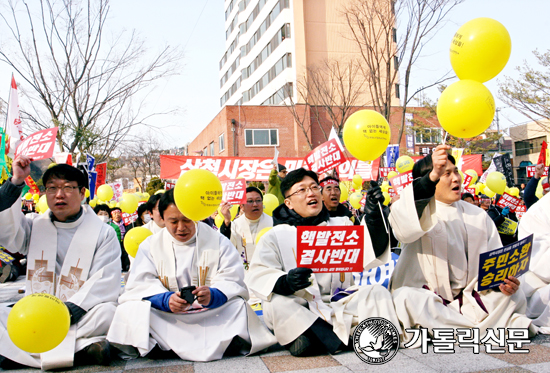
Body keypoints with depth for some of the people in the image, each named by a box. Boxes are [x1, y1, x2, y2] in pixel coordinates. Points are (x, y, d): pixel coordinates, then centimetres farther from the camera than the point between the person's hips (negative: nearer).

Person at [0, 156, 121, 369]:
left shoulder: (103, 233, 2)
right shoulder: (35, 225, 14)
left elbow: (104, 282, -9)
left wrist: (71, 308, -23)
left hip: (81, 316, -2)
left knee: (108, 312, -33)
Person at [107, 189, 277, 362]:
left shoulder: (218, 241, 4)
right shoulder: (150, 245, 7)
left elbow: (232, 281, -6)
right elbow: (140, 284, -4)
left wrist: (212, 296, -29)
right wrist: (166, 300, -25)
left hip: (211, 315, -1)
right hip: (165, 318, 2)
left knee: (238, 306, -27)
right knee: (129, 310, -24)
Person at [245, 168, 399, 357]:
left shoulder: (342, 225, 14)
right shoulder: (275, 236, 7)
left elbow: (370, 256, -2)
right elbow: (257, 274, -6)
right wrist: (284, 282, -29)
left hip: (340, 304, 2)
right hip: (297, 311, -2)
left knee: (377, 293, -19)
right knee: (275, 304, -30)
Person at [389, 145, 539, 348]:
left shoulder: (478, 216, 12)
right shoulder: (417, 209, -3)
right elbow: (402, 225, -30)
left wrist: (502, 282, -17)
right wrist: (432, 177, -43)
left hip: (468, 298, 4)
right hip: (426, 298, -3)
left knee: (513, 296, -14)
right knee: (406, 300, -35)